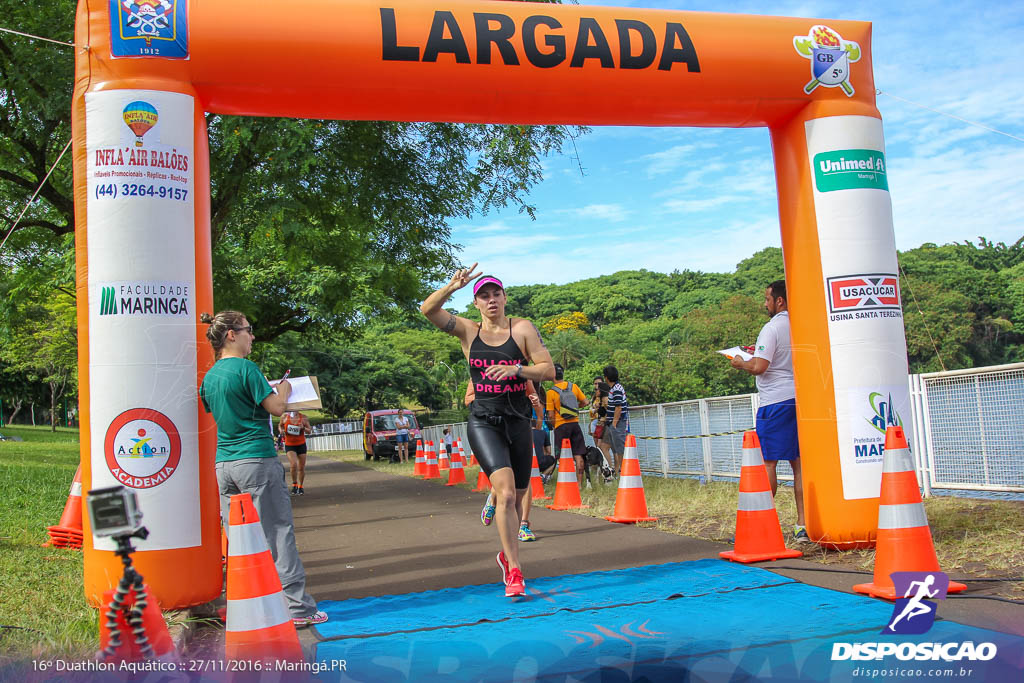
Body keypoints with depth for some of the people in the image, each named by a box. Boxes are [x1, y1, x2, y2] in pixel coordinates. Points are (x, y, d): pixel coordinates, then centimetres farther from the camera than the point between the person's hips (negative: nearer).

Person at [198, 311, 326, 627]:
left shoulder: (209, 376, 12)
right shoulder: (246, 368, -11)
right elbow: (276, 407, -12)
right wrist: (284, 390, 8)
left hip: (224, 465, 7)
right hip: (257, 461, -7)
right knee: (278, 533, -3)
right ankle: (298, 607, 1)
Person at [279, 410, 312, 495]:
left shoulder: (303, 418, -5)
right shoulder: (285, 416, -4)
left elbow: (309, 431, -2)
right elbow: (280, 425, 14)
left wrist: (303, 428, -22)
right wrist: (281, 430, -8)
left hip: (301, 444, 1)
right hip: (289, 445, -1)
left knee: (301, 468, 7)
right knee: (294, 464, -21)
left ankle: (300, 487, 25)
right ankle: (294, 484, -2)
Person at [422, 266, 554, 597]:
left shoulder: (522, 328, 0)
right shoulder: (468, 331, 2)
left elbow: (548, 369, -5)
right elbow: (428, 310, -8)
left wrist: (515, 369, -22)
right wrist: (451, 287, -24)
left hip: (518, 421, 2)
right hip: (483, 422, -2)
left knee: (517, 496, 12)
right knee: (506, 492, -19)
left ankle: (507, 554, 38)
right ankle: (514, 570, -10)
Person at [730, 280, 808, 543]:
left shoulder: (772, 328, -11)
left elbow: (759, 367, -19)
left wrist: (740, 363, 0)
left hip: (775, 402, -7)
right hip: (800, 399, 7)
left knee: (768, 462, -1)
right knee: (799, 462, 7)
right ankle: (803, 524, 7)